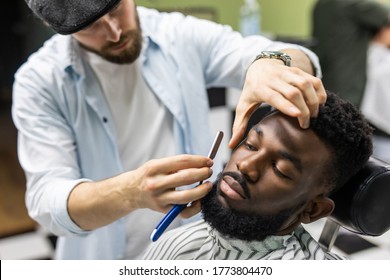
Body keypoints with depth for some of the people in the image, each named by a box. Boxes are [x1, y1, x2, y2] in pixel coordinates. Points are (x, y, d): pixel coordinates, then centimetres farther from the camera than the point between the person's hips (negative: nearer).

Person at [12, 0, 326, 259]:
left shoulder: (182, 36, -10)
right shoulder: (39, 81, -14)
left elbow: (300, 60, -13)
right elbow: (47, 199, -22)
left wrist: (271, 63, -36)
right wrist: (131, 192, -41)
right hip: (106, 263, -1)